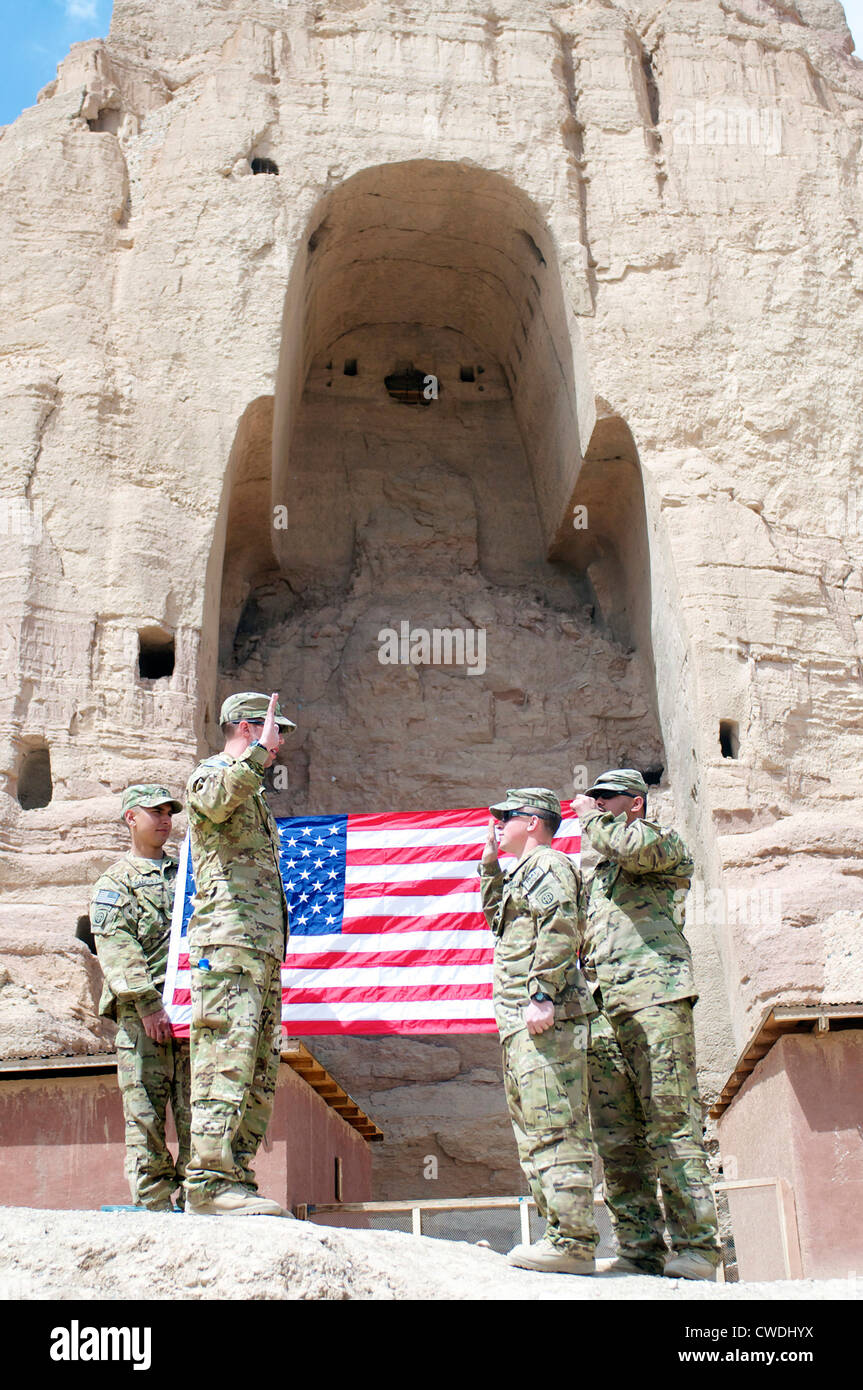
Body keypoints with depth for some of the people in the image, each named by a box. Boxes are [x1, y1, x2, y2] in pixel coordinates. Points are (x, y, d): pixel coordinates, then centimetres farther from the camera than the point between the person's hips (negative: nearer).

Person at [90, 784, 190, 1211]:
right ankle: (153, 1209, -2)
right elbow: (115, 948, -3)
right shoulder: (115, 881, 11)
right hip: (142, 1014, -3)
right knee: (145, 1117, -5)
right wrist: (148, 1006, -15)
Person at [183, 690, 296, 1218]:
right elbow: (218, 799, -26)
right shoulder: (210, 773, 2)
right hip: (229, 941, -9)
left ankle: (234, 1178, 8)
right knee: (227, 1060, -15)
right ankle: (211, 1182, -16)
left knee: (260, 1071, 6)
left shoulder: (255, 794, 29)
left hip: (264, 951, 9)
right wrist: (259, 753, -27)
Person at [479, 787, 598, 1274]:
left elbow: (559, 928, -19)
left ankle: (573, 1241, -15)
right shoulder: (525, 872, 27)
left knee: (554, 1127, -14)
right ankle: (562, 1236, 14)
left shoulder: (547, 863, -4)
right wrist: (491, 864, 31)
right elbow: (494, 910, 44)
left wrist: (543, 994, -27)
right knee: (536, 1130, 11)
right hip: (521, 1023, 11)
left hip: (546, 1017, -11)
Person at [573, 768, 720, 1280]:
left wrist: (589, 817, 3)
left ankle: (696, 1246, -9)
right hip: (603, 1008, 7)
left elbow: (631, 846, -13)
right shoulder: (596, 874, 30)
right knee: (617, 1138, 1)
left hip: (655, 994, -7)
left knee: (672, 1123, -11)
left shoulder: (665, 843, 10)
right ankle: (641, 1249, 3)